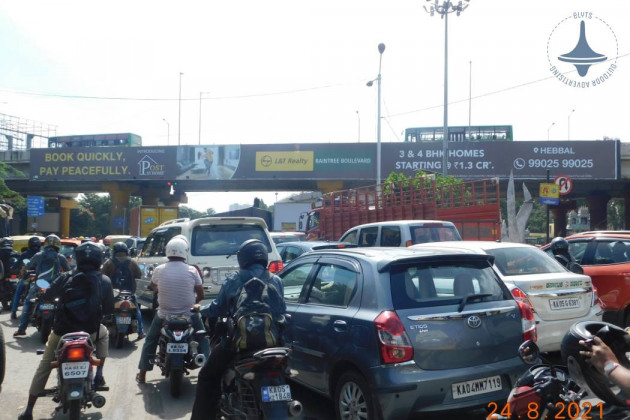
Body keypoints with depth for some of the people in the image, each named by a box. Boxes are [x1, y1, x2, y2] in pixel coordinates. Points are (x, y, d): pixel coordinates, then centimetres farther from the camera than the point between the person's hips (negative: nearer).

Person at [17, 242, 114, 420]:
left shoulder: (66, 277, -6)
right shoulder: (104, 281, -7)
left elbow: (47, 295, 9)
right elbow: (109, 310, -2)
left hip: (62, 331, 0)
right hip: (89, 333, 0)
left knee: (44, 366, 19)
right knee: (103, 333, 33)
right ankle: (99, 375, 20)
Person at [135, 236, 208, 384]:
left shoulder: (159, 270, -7)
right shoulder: (192, 271, -11)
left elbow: (153, 287, 14)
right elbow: (200, 295, -4)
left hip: (164, 314, 1)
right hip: (188, 315, -1)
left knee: (150, 341, 23)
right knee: (203, 339, 21)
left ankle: (142, 374, 26)